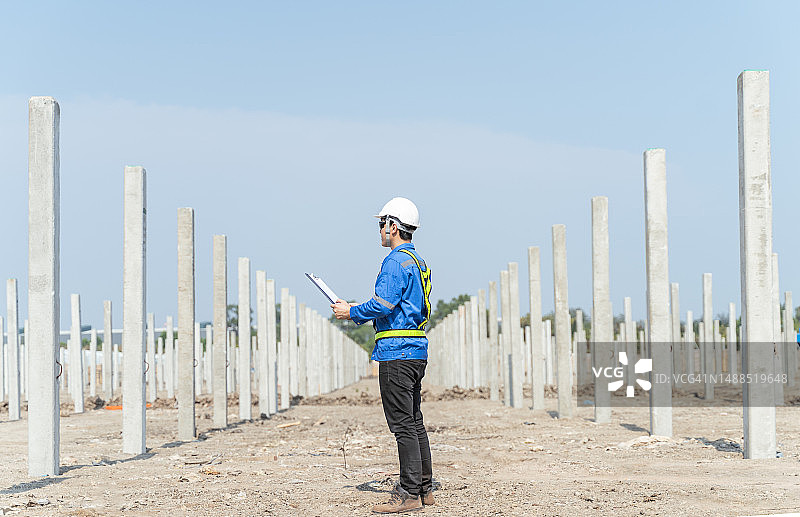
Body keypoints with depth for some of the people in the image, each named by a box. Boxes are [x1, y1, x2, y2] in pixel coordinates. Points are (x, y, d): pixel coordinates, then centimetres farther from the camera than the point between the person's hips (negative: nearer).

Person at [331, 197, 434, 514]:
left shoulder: (396, 261, -12)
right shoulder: (418, 262, 19)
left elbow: (383, 305, -20)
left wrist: (352, 313, -5)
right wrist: (358, 310, 21)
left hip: (396, 351, -10)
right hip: (417, 349, 10)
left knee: (402, 424, -8)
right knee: (414, 421, 13)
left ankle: (409, 494, -7)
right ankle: (424, 488, 17)